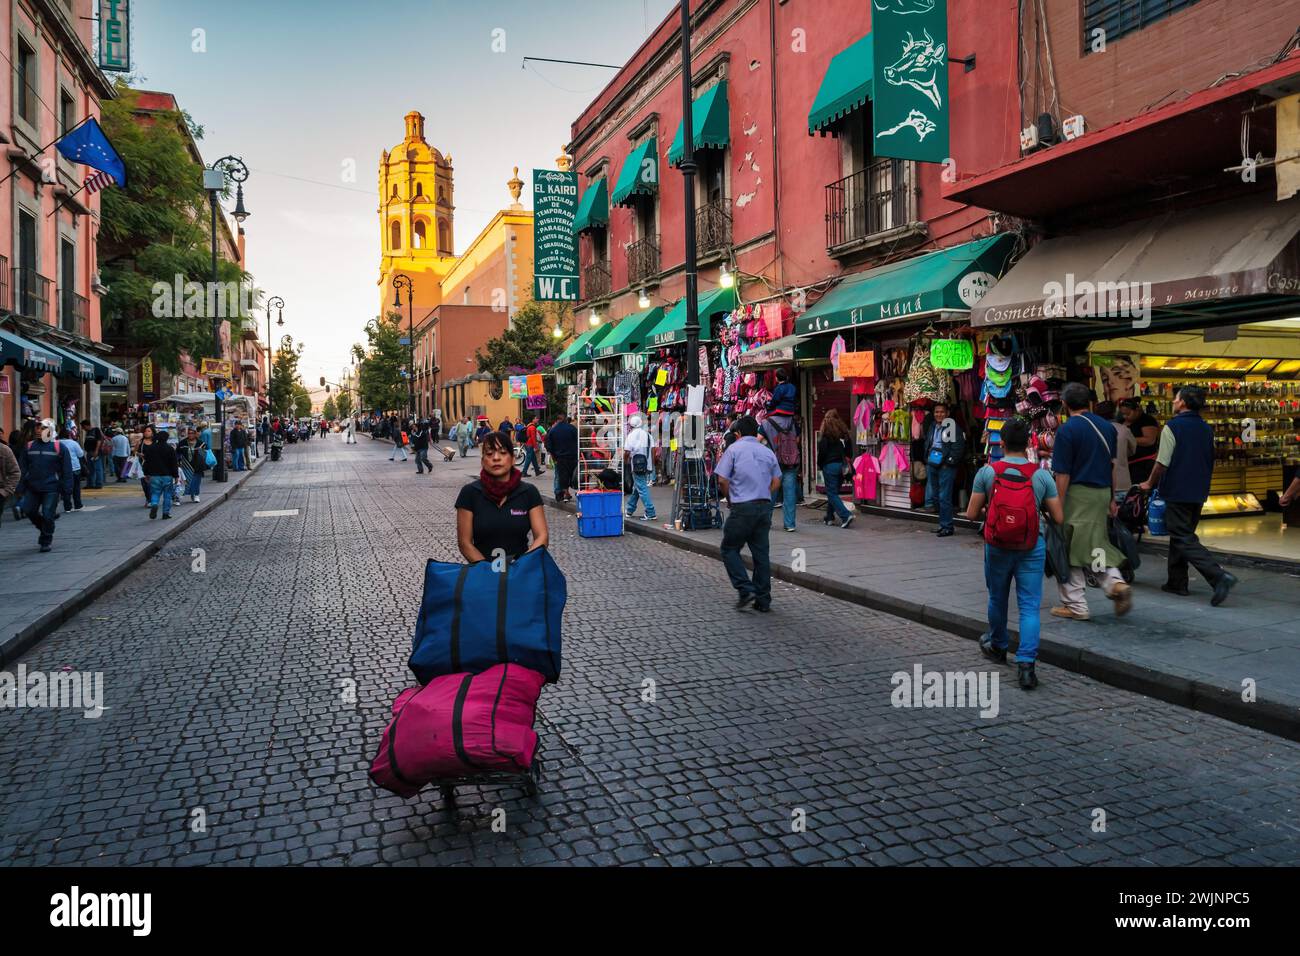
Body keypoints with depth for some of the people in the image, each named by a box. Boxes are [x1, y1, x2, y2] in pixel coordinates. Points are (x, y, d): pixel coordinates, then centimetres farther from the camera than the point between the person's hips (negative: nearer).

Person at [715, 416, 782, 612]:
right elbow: (776, 482, 12)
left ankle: (746, 590, -6)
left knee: (729, 549, 7)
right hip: (765, 506, 5)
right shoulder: (768, 452, 12)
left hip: (742, 507, -5)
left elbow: (722, 480, -7)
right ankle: (763, 601, 11)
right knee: (761, 553, 9)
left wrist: (729, 498, 9)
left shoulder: (734, 449, -2)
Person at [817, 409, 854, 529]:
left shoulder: (826, 433, -11)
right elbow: (849, 449, 10)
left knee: (832, 493, -2)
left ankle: (846, 515, -16)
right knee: (834, 491, 17)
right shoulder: (843, 431, 7)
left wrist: (819, 465, 3)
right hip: (842, 465, 6)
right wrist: (845, 463, 18)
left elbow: (822, 451, -11)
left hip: (830, 465, -6)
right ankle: (829, 517, 23)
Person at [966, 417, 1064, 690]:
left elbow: (971, 514, -4)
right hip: (1032, 547, 0)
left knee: (997, 599, 20)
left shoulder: (987, 472, -6)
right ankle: (1026, 663, -9)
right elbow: (1059, 518, -2)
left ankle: (997, 646, 41)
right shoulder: (1042, 475, -4)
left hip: (997, 545, 1)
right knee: (1030, 606, 1)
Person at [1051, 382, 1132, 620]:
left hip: (1078, 494, -6)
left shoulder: (1067, 429, -11)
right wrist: (1112, 499, 22)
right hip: (1103, 492, 6)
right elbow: (1113, 466, 15)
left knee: (1071, 547, 3)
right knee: (1097, 543, 20)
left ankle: (1075, 605, 8)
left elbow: (1063, 474, -13)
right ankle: (1115, 582, -2)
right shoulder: (1107, 426, 9)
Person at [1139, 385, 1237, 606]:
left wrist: (1150, 484, 2)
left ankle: (1219, 576, -20)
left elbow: (1163, 462, -13)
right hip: (1199, 493, 8)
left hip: (1177, 492, -8)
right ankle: (1177, 582, 20)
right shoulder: (1206, 428, 10)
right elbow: (1210, 462, 17)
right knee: (1181, 535, 17)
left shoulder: (1172, 427, -13)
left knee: (1184, 540, -7)